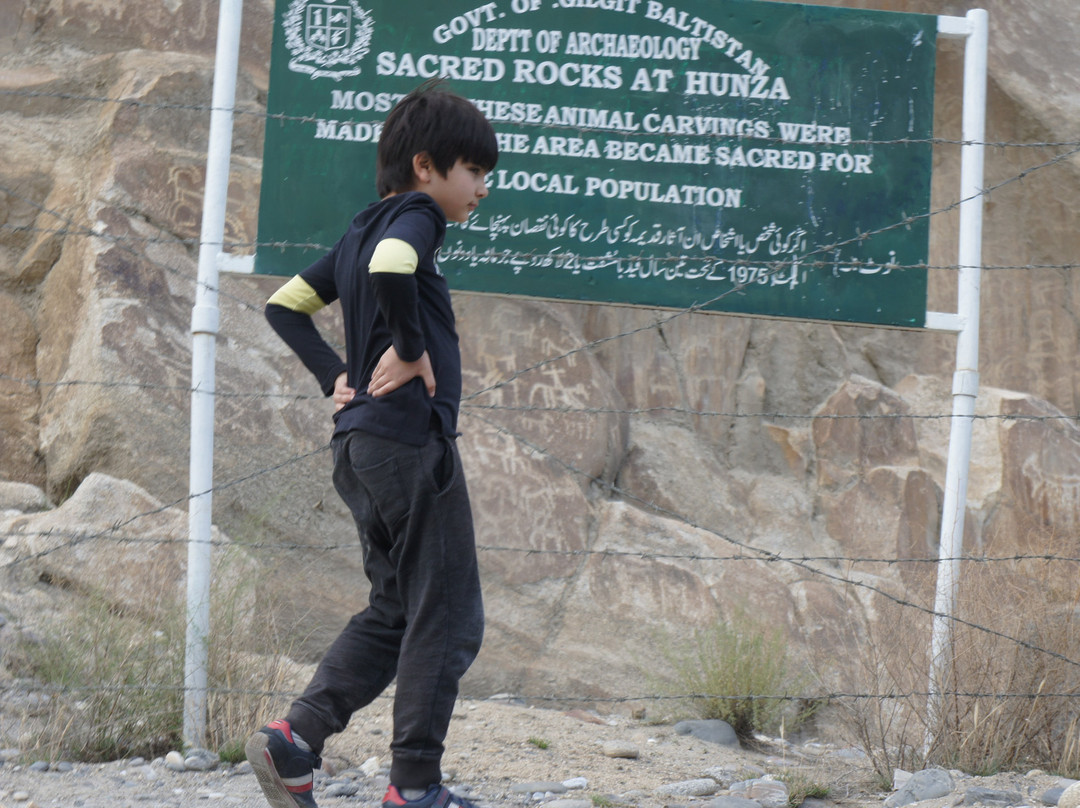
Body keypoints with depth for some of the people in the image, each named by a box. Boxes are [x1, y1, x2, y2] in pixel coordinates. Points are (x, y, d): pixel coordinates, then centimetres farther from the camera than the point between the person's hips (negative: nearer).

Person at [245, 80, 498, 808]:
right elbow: (390, 269, -31)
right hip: (412, 437, -9)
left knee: (394, 612, 16)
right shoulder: (415, 214, -8)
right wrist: (413, 347, -18)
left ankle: (295, 739, 3)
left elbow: (285, 305, 21)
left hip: (360, 446, 9)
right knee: (449, 617, 0)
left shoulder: (362, 230, 18)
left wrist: (336, 376, 13)